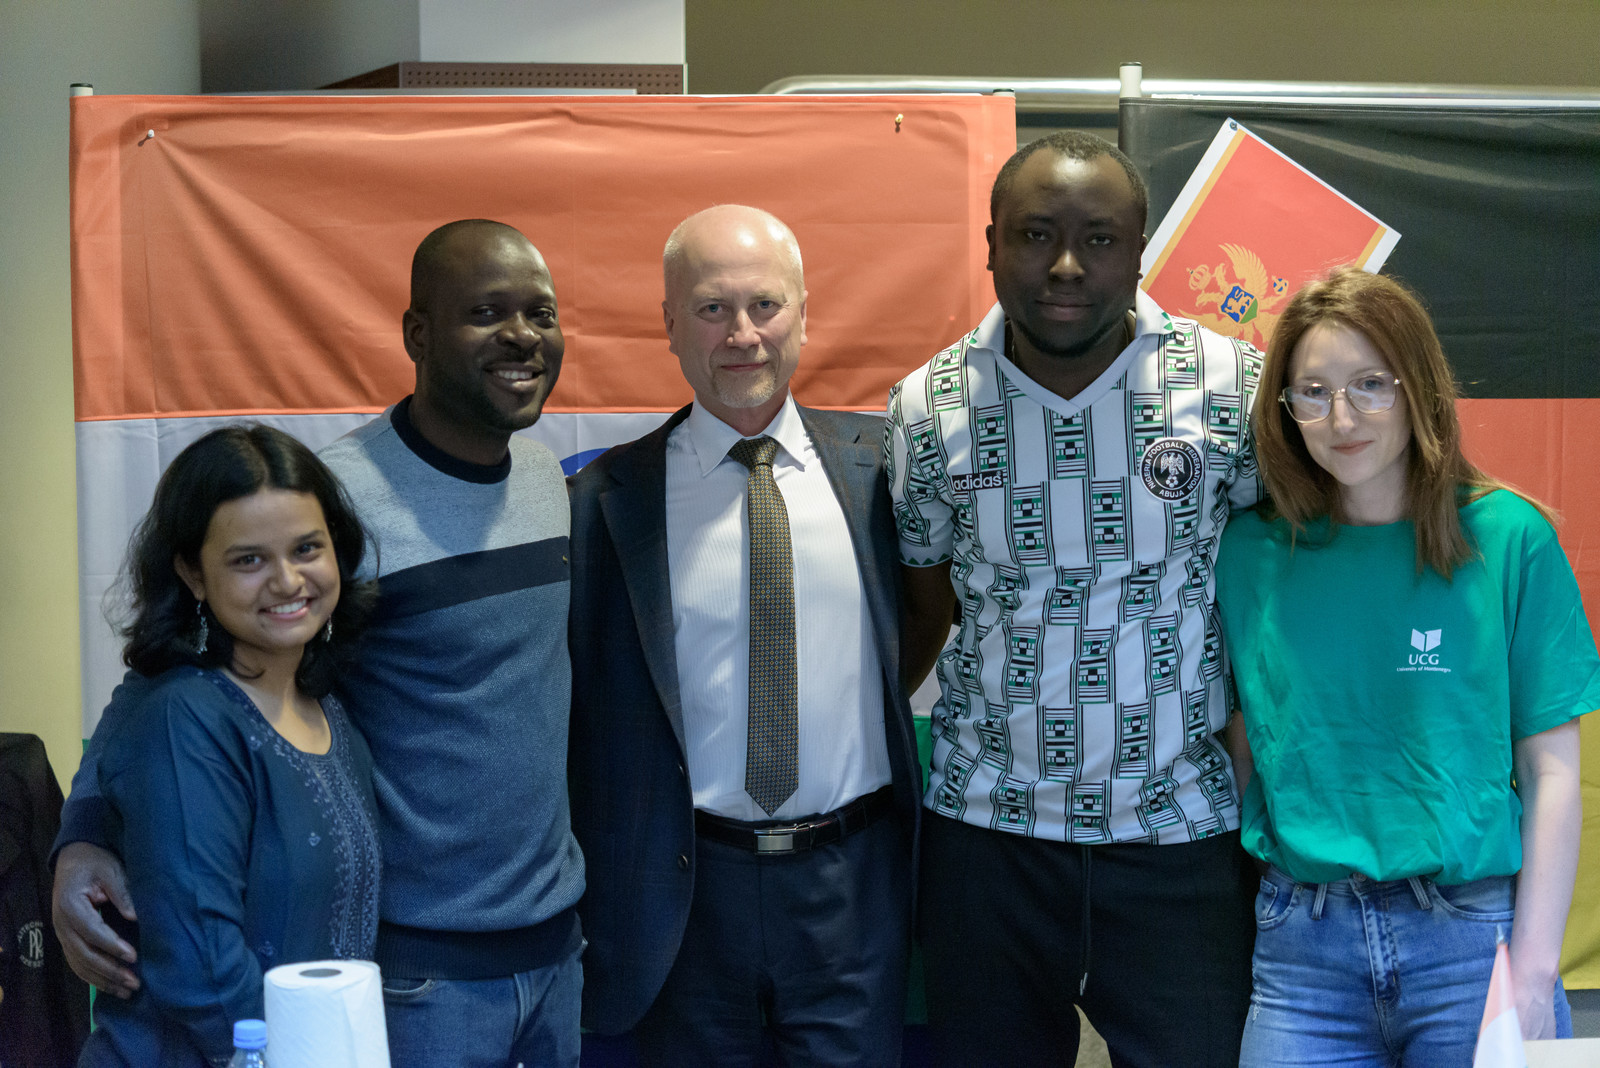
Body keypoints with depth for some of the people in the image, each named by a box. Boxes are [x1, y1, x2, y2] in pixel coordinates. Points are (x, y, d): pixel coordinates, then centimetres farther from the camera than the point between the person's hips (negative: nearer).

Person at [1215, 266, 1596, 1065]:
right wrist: (1230, 926, -2)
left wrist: (1533, 969, -7)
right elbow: (1238, 749, 5)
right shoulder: (1252, 551, 1)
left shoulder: (1507, 539, -3)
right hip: (1303, 946, 1)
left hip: (1473, 933, -1)